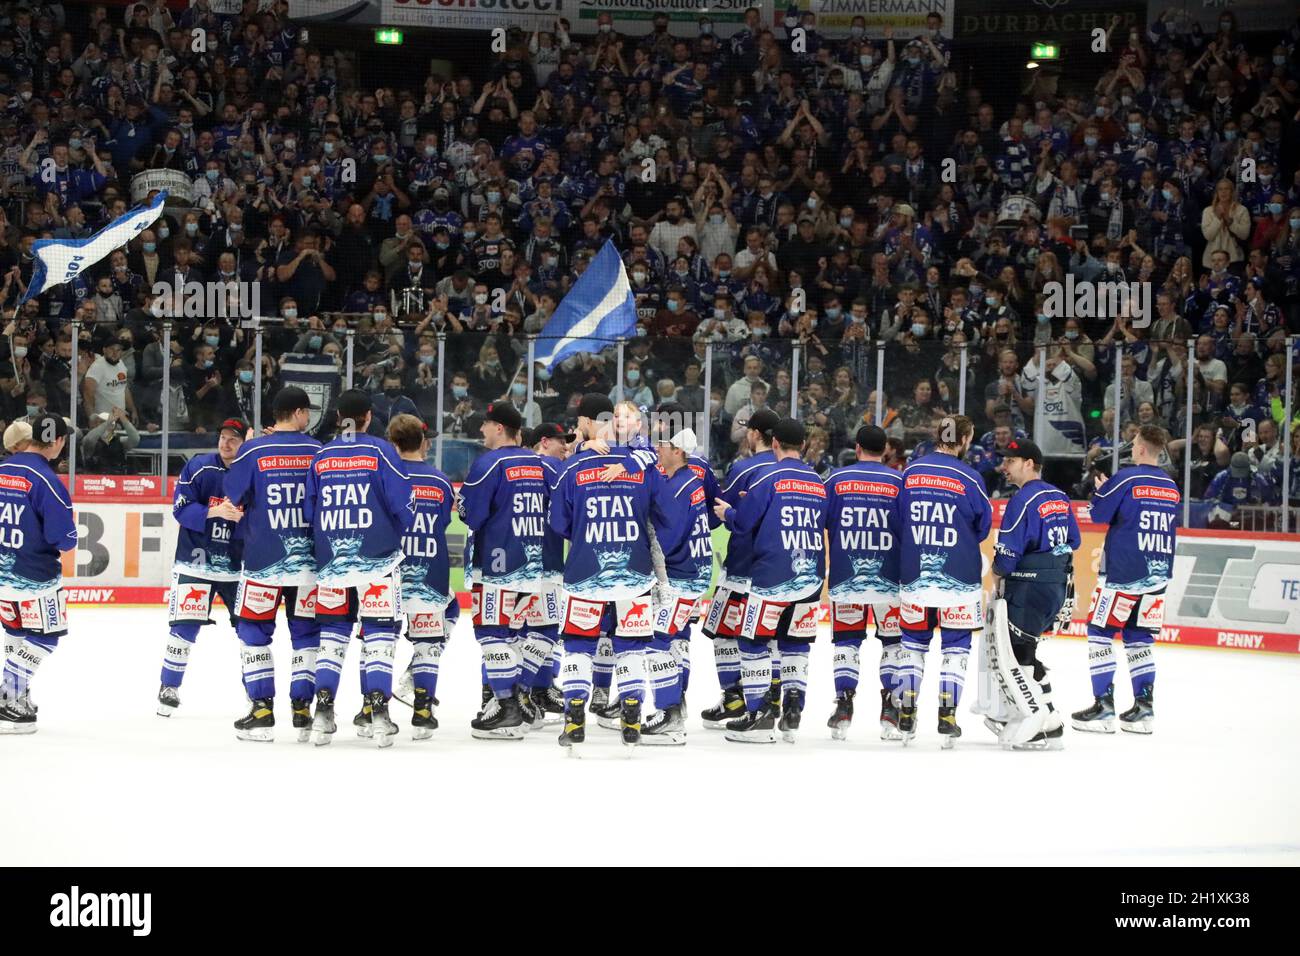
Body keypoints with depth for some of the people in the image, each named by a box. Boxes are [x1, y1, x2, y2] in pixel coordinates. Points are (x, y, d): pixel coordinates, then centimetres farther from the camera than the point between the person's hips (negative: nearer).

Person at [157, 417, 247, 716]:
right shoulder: (199, 467, -6)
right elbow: (181, 509, -12)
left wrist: (241, 517, -24)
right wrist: (214, 512, -27)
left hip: (237, 564, 2)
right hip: (195, 560, -2)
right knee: (185, 625, -8)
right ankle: (169, 689, 6)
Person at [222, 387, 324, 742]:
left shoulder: (253, 450, -7)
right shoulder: (318, 451, -1)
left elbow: (232, 497, -2)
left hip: (264, 560, -2)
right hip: (309, 560, 2)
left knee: (254, 631, 8)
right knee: (307, 633, 11)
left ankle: (262, 711, 3)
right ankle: (303, 710, 7)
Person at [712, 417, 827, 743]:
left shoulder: (769, 478, -8)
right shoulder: (818, 483, 9)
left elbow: (743, 523, -6)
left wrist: (726, 512, 16)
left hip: (772, 577, -5)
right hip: (810, 578, 5)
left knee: (754, 642, 3)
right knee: (796, 644, 14)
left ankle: (759, 716, -1)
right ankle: (792, 714, 7)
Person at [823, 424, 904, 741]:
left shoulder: (836, 479, 0)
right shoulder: (900, 482, -2)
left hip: (845, 577, 1)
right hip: (889, 578, -1)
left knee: (846, 640, 8)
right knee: (894, 641, 9)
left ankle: (843, 711, 0)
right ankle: (892, 713, 5)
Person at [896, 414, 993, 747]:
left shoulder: (911, 471, 1)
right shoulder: (968, 477, -9)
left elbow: (899, 517, 10)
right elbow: (983, 526, -1)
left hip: (914, 572, 3)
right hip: (958, 577, -3)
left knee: (913, 640, 14)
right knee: (956, 644, 6)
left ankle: (906, 715, 11)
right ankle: (947, 716, 1)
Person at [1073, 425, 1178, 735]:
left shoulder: (1126, 478, -10)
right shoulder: (1171, 487, 9)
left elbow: (1100, 513, -6)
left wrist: (1101, 488, 14)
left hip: (1123, 573, -6)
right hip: (1157, 573, 6)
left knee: (1100, 632, 1)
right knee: (1139, 638, 13)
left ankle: (1104, 706, -5)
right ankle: (1143, 708, 8)